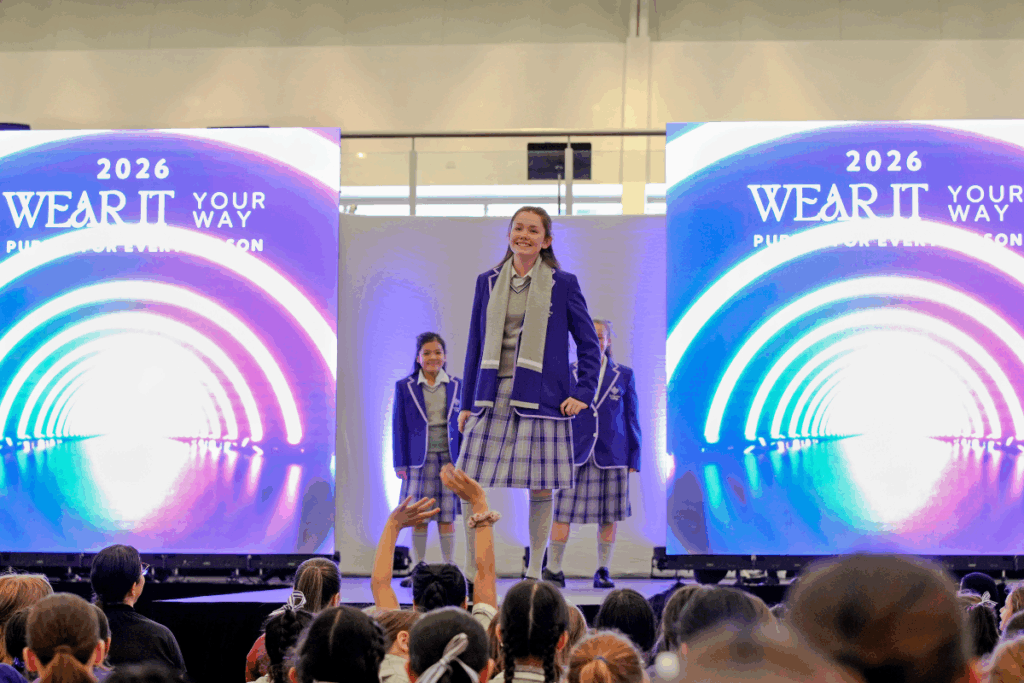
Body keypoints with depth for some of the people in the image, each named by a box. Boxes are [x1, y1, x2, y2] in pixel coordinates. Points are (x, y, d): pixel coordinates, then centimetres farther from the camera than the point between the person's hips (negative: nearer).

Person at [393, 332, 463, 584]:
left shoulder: (456, 386, 7)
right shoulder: (405, 387, 4)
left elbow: (462, 425, 11)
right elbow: (399, 427, 4)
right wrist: (400, 463, 0)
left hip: (448, 459, 1)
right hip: (419, 459, -1)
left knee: (447, 516, 1)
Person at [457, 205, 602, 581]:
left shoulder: (563, 284, 3)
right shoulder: (488, 282, 11)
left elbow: (589, 343, 8)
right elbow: (475, 345, 14)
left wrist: (583, 392, -3)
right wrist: (466, 403, 12)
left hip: (540, 400, -2)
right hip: (493, 399, 3)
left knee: (540, 487, -2)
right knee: (472, 484, -3)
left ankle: (534, 569, 11)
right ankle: (472, 567, 8)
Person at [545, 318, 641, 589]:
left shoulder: (624, 375, 7)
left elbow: (631, 418, 9)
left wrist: (633, 458, 4)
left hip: (611, 454, 1)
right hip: (574, 453, -1)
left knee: (609, 516, 4)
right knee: (562, 511, -6)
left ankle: (603, 571, 13)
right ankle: (553, 569, 0)